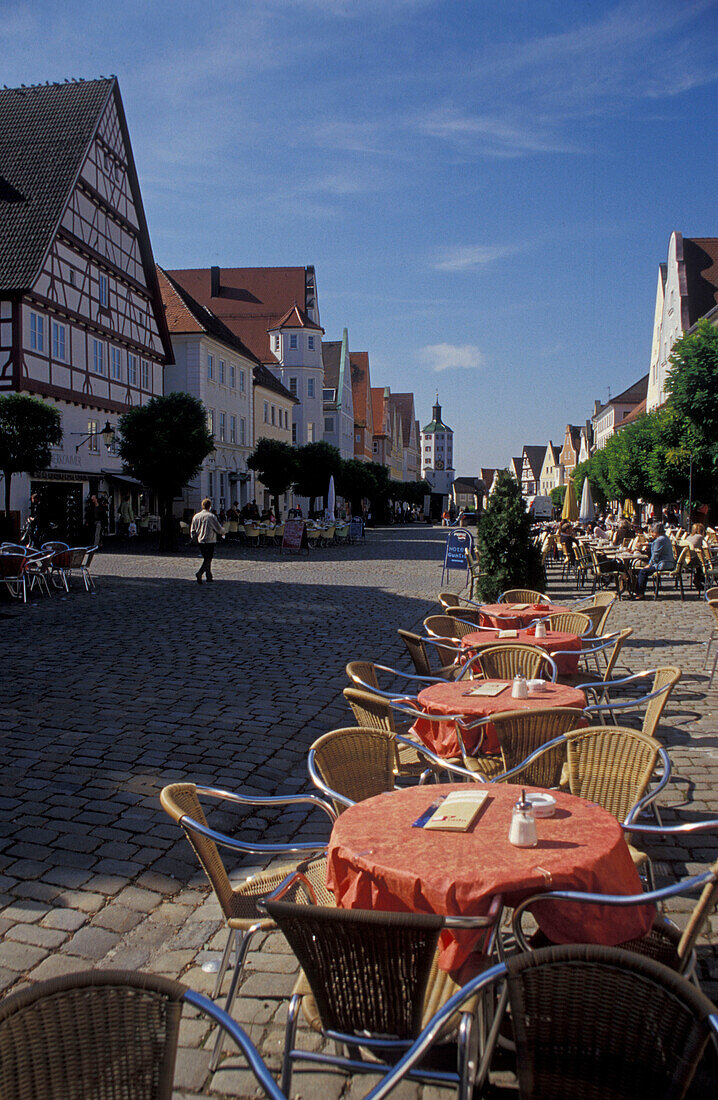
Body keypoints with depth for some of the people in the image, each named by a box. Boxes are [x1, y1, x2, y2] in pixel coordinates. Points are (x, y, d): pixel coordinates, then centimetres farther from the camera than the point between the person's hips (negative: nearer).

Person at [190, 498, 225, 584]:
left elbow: (192, 530, 11)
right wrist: (223, 532, 17)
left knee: (206, 558, 18)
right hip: (210, 541, -6)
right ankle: (199, 573, -24)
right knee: (208, 559, -4)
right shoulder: (211, 516, -11)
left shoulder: (196, 516, 5)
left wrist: (194, 538, 28)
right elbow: (219, 529, -5)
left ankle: (209, 576, 21)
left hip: (200, 541, 6)